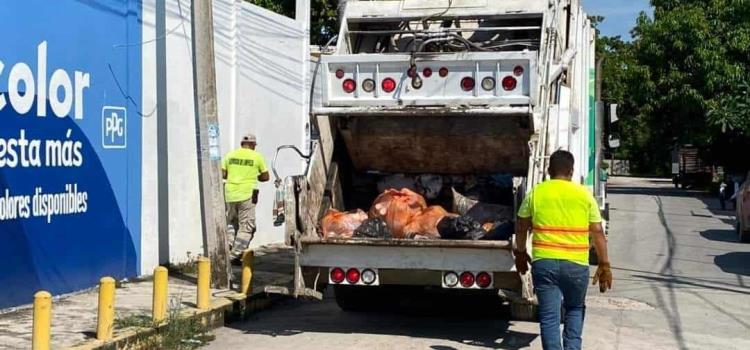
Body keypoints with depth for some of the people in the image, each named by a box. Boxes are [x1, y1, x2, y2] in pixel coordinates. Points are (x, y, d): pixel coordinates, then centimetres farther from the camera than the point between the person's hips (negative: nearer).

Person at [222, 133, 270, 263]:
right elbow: (265, 177, 5)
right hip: (247, 195, -4)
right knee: (246, 227, 0)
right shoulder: (256, 156, 1)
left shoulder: (230, 155, 7)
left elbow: (222, 174, 5)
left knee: (236, 225, 19)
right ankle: (236, 255, -6)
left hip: (230, 195, 4)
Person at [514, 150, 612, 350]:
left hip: (544, 262, 0)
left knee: (549, 317, 4)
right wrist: (604, 265, 7)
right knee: (575, 309, 23)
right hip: (576, 264, 1)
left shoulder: (535, 193, 3)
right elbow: (597, 232, 1)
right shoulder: (584, 195, 2)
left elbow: (521, 228, 10)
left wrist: (520, 253, 25)